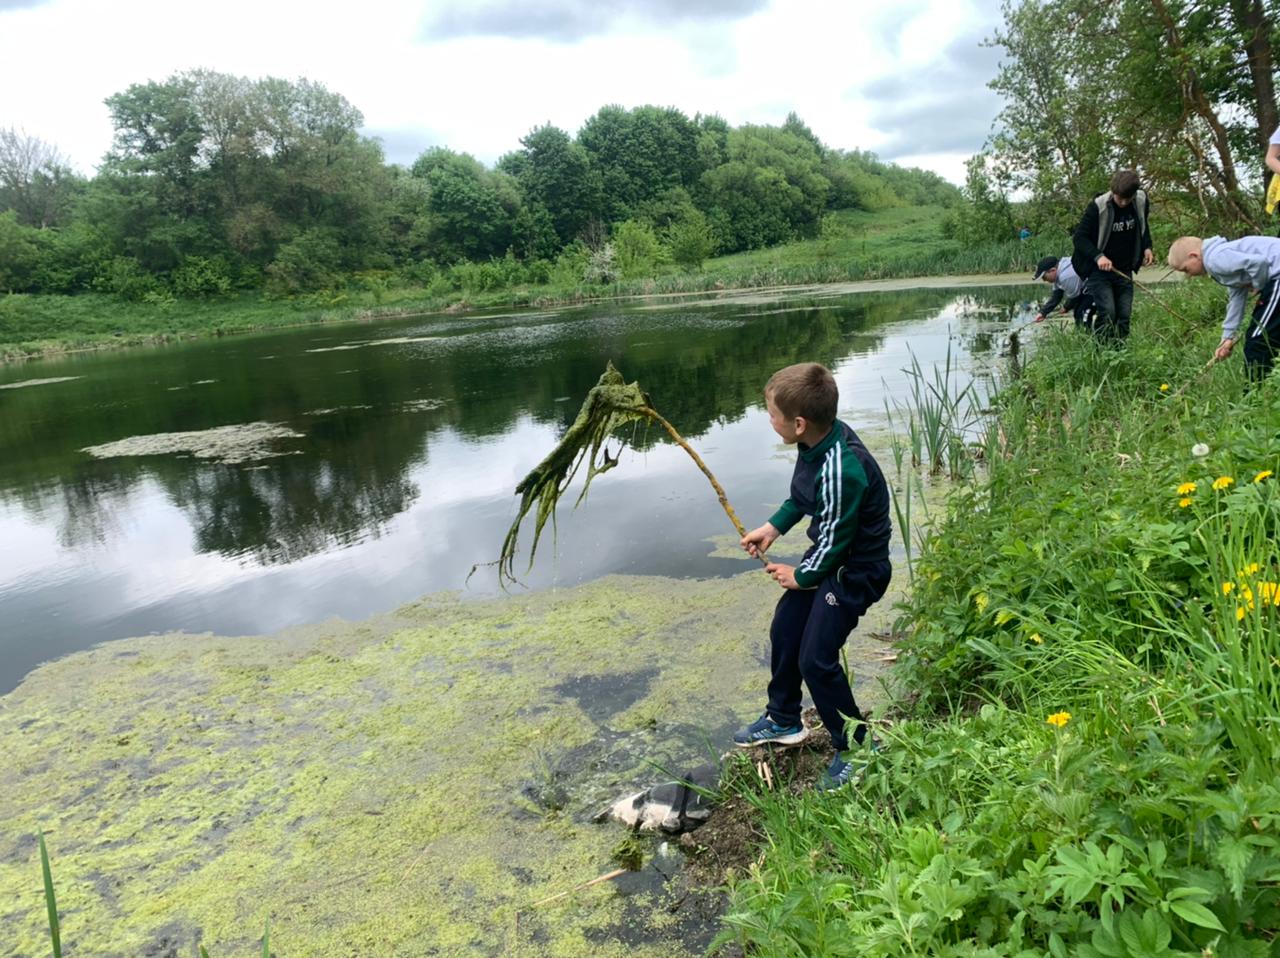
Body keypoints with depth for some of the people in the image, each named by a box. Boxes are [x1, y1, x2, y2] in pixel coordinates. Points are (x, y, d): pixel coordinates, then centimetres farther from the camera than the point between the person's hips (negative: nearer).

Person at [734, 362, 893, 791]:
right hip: (827, 555, 9)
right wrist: (773, 527, 6)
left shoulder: (841, 469, -35)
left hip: (855, 570, -9)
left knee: (816, 660, -7)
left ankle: (856, 749, 16)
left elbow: (835, 541, -24)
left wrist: (800, 576, -8)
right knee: (783, 630, 16)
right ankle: (782, 720, 38)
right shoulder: (820, 439, -8)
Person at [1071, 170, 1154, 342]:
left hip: (1124, 269, 5)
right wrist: (1098, 256, -27)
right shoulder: (1098, 206, -18)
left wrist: (1147, 247, 3)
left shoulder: (1141, 201, -4)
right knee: (1107, 312, -17)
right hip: (1099, 269, -5)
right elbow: (1079, 237, -14)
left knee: (1124, 314, 2)